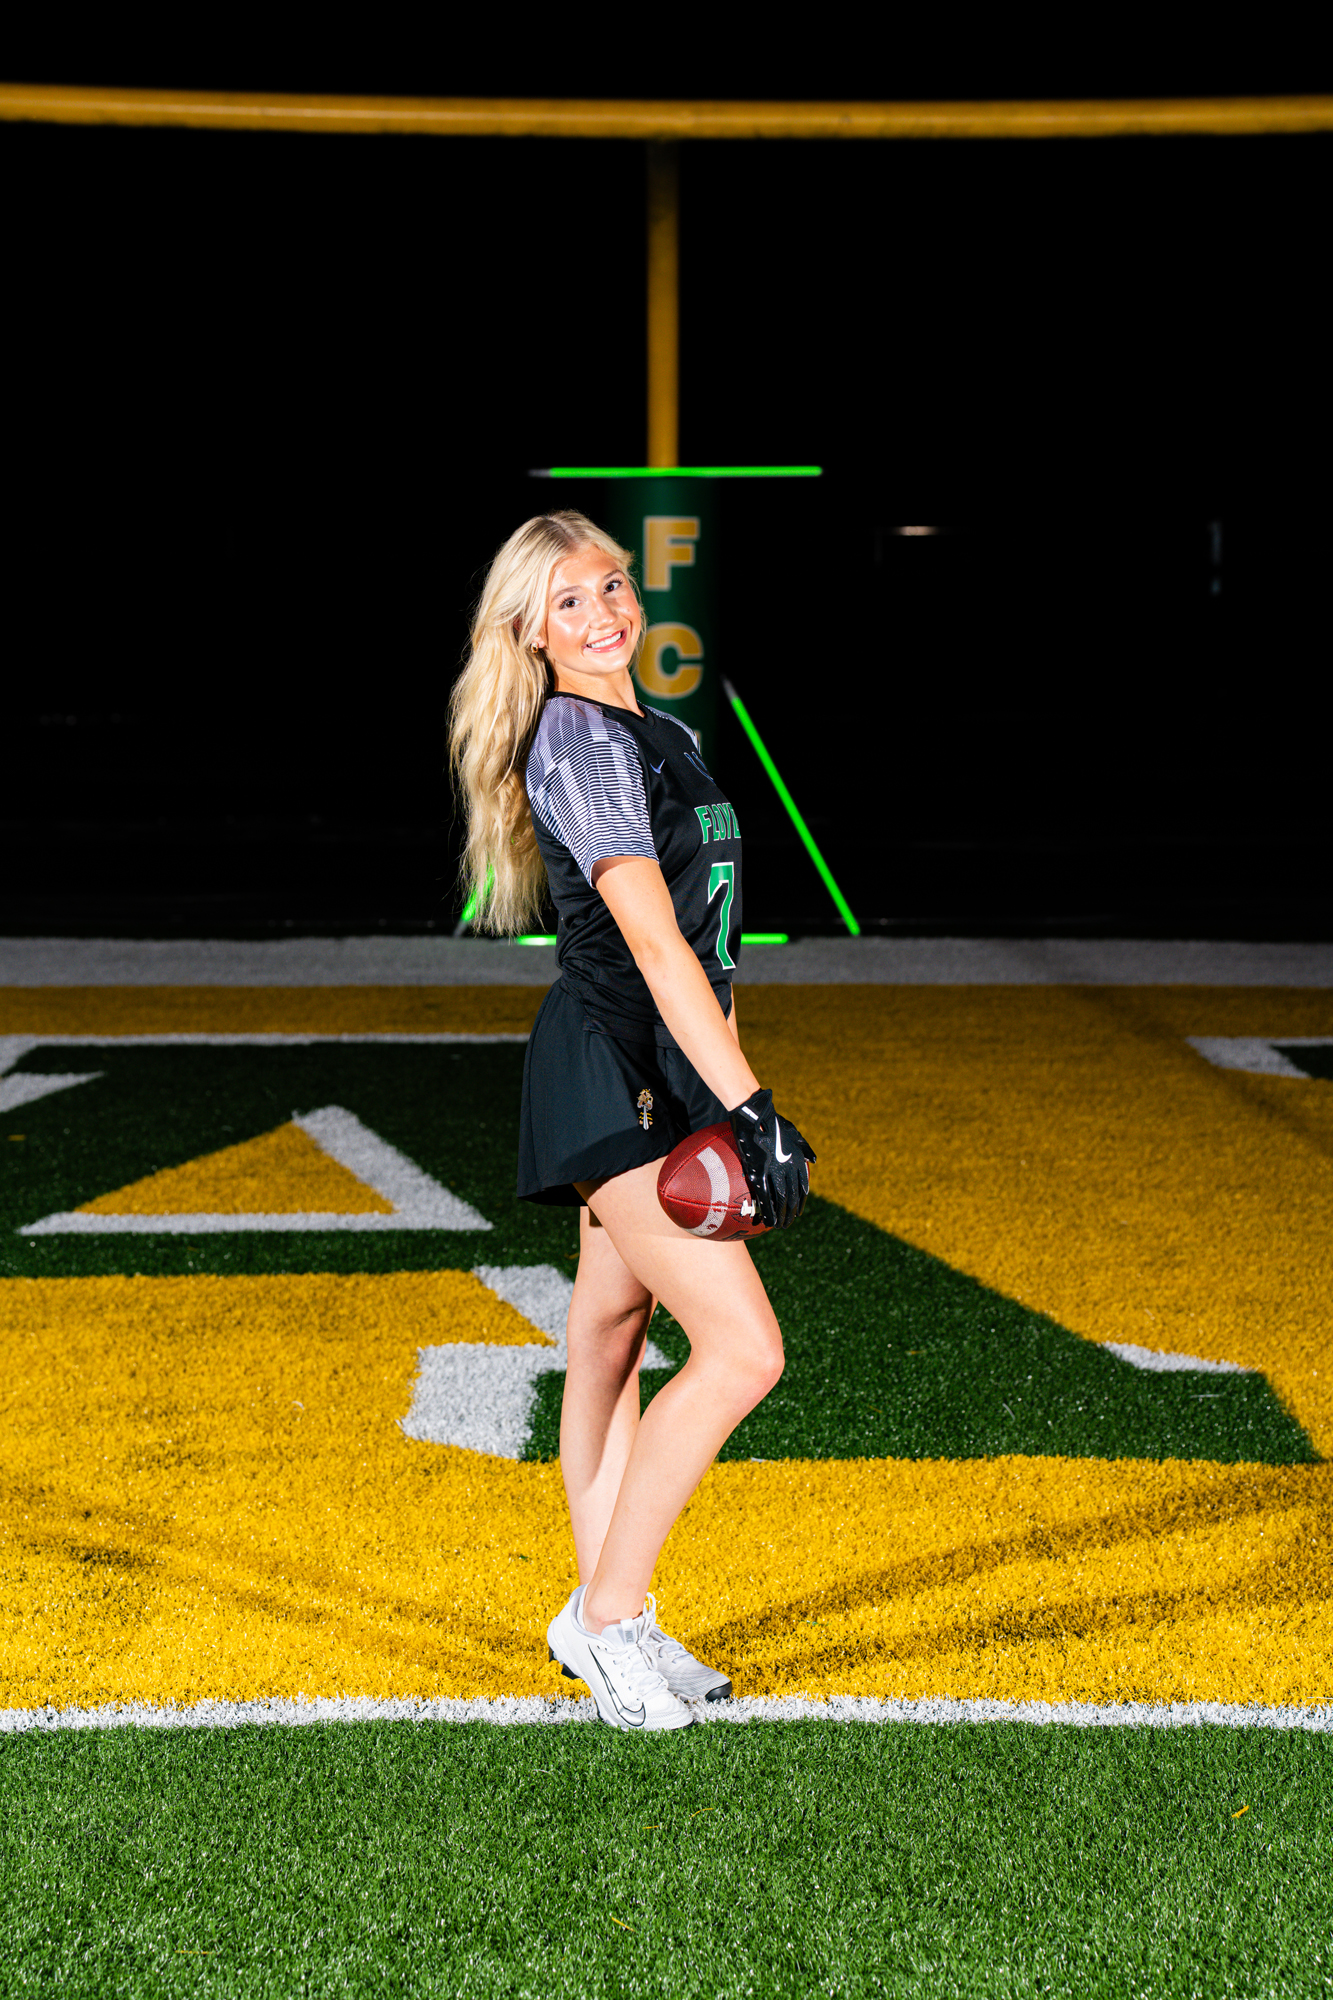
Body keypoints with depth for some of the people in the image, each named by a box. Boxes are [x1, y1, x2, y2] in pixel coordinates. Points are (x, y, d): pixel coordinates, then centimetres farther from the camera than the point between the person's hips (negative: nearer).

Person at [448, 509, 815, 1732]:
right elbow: (652, 941, -22)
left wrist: (733, 1096, 16)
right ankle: (607, 1614, -2)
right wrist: (749, 1103, -26)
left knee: (613, 1341, 15)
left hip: (660, 1072, 9)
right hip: (610, 1070, -9)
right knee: (743, 1349, -13)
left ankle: (605, 1623, 24)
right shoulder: (575, 740, -14)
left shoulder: (658, 736, 16)